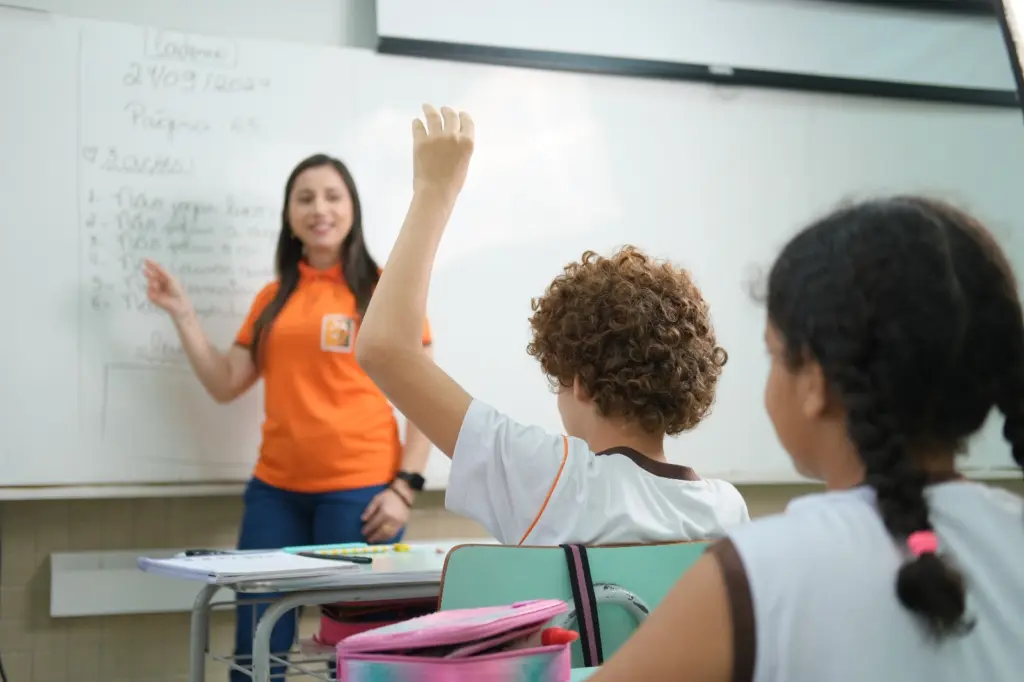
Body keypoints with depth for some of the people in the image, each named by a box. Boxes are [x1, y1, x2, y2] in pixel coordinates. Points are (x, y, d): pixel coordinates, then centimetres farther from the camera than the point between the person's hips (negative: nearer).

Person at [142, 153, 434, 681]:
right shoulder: (273, 298, 14)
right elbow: (226, 385, 11)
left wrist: (405, 487, -10)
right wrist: (182, 314, 3)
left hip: (358, 490, -4)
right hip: (275, 490, 4)